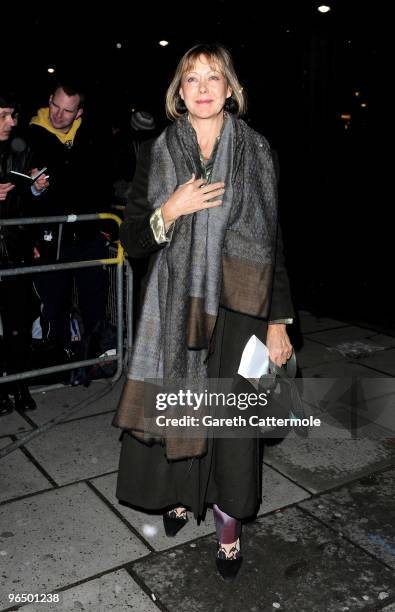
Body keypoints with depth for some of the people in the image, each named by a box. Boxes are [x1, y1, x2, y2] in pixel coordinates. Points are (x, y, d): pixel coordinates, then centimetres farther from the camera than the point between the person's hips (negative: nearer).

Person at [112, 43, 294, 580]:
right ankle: (181, 494, 35)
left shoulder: (255, 151, 1)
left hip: (237, 304, -1)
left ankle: (228, 525, 23)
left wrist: (277, 320, -3)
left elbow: (273, 238, 1)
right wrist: (171, 209, -17)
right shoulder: (160, 154, 3)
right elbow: (133, 240, 3)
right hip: (177, 303, 1)